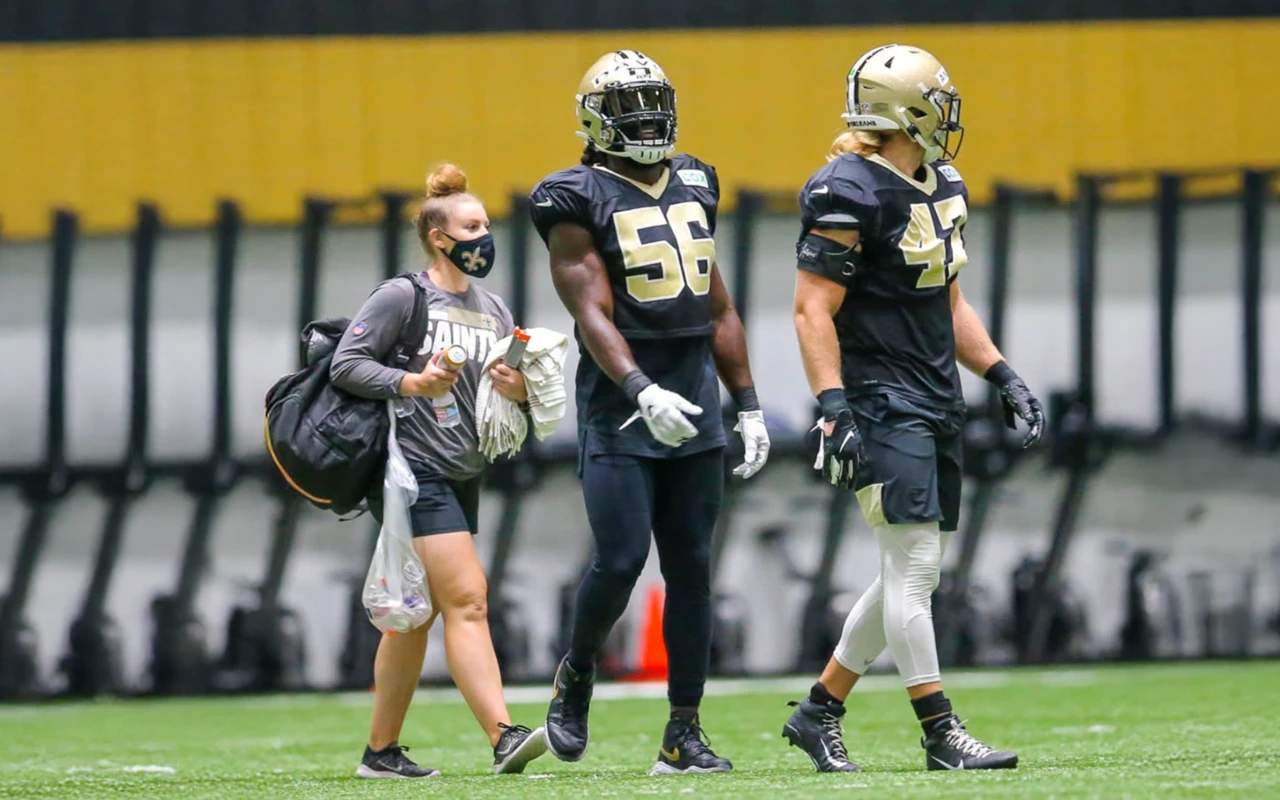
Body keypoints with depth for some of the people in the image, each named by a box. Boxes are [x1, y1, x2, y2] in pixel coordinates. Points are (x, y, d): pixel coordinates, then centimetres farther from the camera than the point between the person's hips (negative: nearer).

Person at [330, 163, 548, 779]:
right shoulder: (403, 297, -5)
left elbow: (516, 394, 17)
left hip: (461, 477, 8)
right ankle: (503, 738, -26)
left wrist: (521, 391, -6)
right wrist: (409, 383, -22)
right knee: (466, 598, -17)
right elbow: (345, 364, -9)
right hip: (414, 468, -8)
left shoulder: (493, 311, 16)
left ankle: (381, 751, 18)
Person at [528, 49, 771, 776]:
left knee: (692, 568, 3)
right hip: (622, 408, -6)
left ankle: (685, 734, 7)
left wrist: (749, 406, 13)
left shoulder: (694, 189, 13)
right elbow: (593, 316, -15)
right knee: (621, 559, -12)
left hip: (695, 401, 6)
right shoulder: (580, 204, -5)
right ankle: (577, 674, 16)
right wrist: (644, 393, -29)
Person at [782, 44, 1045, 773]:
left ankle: (820, 712, 20)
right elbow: (814, 310, -17)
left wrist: (1004, 377, 13)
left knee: (916, 572, 10)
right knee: (913, 561, -11)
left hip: (936, 402, 9)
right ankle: (941, 734, -9)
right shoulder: (849, 194, -14)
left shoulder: (942, 187, 14)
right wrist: (834, 407, -25)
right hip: (882, 402, -9)